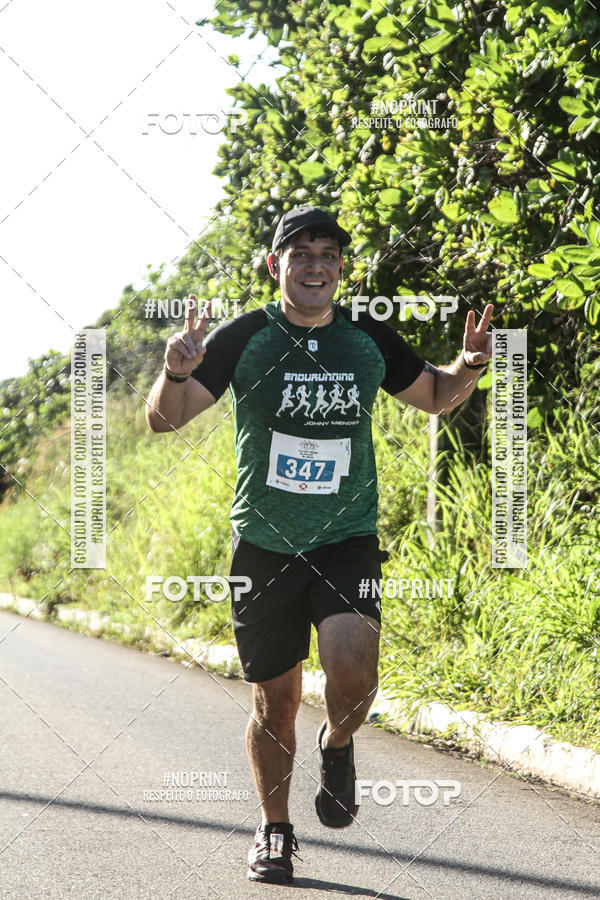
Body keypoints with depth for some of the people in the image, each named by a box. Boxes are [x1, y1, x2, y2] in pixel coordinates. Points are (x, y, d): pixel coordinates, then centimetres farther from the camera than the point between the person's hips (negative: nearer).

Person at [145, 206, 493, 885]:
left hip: (347, 540, 0)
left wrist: (467, 368, -4)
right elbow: (164, 419, -9)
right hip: (264, 544, 0)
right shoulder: (243, 339, -6)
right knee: (275, 702, 6)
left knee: (351, 663, -25)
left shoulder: (370, 341, 1)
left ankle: (337, 746, 9)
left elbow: (434, 396, 18)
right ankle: (274, 830, 29)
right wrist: (175, 374, -31)